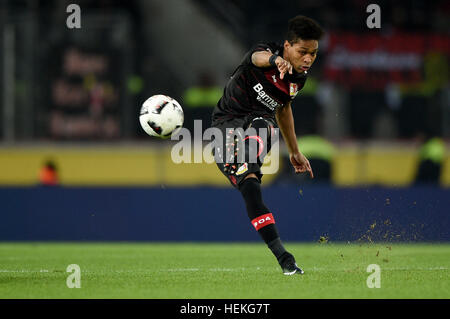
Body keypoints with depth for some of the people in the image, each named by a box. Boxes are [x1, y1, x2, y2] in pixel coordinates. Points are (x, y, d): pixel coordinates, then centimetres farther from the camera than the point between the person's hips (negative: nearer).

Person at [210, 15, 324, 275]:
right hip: (227, 123, -4)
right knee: (250, 187, -22)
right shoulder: (267, 52, -13)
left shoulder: (300, 77, 6)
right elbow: (260, 56, -41)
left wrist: (295, 152, 33)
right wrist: (275, 60, -68)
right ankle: (281, 255, -26)